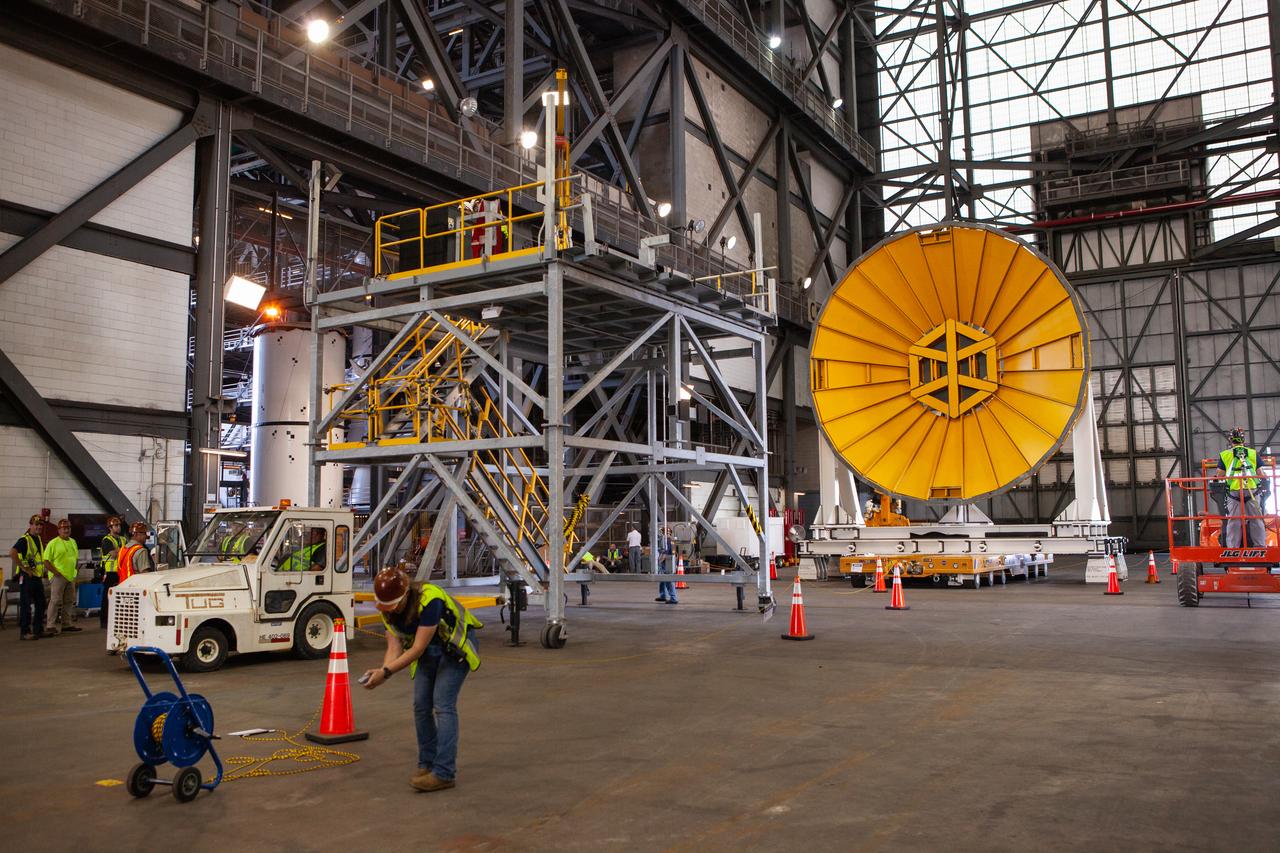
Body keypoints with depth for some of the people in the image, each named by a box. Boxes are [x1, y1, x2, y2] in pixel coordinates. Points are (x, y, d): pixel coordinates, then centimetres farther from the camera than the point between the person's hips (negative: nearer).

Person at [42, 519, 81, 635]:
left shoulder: (73, 542, 15)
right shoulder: (53, 543, -7)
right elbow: (46, 561, -10)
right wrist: (56, 572, -17)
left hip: (70, 577, 7)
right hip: (58, 577, -7)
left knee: (69, 601, 12)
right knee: (55, 601, -8)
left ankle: (67, 624, 20)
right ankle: (51, 626, -5)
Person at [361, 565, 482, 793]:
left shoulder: (429, 600, -34)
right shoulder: (388, 610, -11)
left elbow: (417, 648, -32)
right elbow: (395, 649, -10)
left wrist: (386, 672, -36)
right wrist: (381, 671, -29)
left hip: (455, 647, -7)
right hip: (427, 651, 7)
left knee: (442, 704, -15)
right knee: (421, 705, 0)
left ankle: (444, 772, -13)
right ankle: (427, 764, 14)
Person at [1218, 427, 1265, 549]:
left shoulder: (1224, 455, 7)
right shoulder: (1253, 453, 11)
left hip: (1234, 491, -1)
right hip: (1252, 489, 1)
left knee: (1233, 521, 1)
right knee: (1256, 519, 7)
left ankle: (1232, 547, 0)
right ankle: (1260, 546, 7)